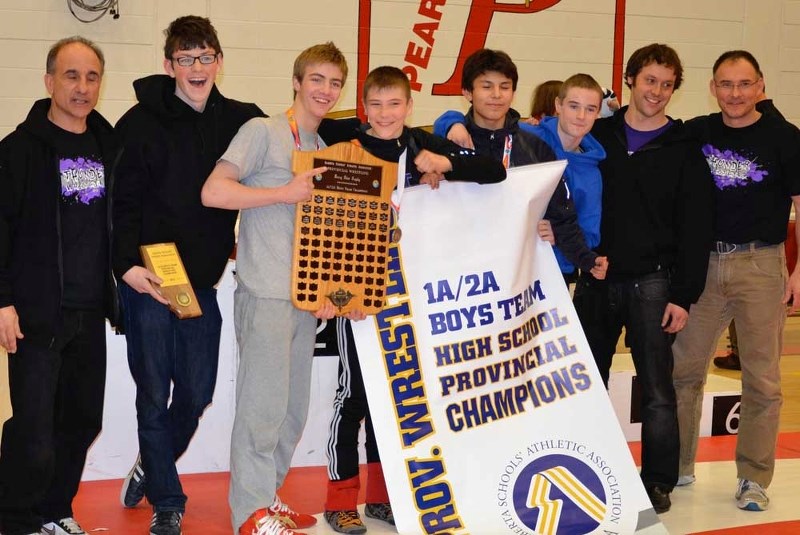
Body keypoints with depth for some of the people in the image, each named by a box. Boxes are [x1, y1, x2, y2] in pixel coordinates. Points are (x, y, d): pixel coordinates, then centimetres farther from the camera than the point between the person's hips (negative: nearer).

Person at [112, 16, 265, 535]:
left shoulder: (240, 120, 6)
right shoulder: (143, 122, -5)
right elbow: (122, 199, -8)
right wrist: (128, 265, -19)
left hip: (203, 278, 4)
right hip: (150, 279, -4)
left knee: (197, 392, 11)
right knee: (154, 395, 2)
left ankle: (153, 468, 38)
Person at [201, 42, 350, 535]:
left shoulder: (324, 148, 17)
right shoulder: (263, 131, -5)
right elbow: (213, 191, -15)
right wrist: (285, 193, -18)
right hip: (266, 291, -7)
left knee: (294, 408, 12)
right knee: (264, 404, -5)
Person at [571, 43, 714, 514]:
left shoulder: (684, 149, 0)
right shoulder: (598, 136, 6)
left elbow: (696, 228, -3)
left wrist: (683, 295, -8)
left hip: (652, 283, -3)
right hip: (596, 280, 3)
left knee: (657, 390, 0)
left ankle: (659, 483, 11)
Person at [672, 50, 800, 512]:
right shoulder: (695, 134, 6)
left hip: (760, 264, -3)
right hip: (702, 263, 3)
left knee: (762, 378, 1)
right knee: (684, 369, 9)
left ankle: (754, 479, 12)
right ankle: (678, 465, 23)